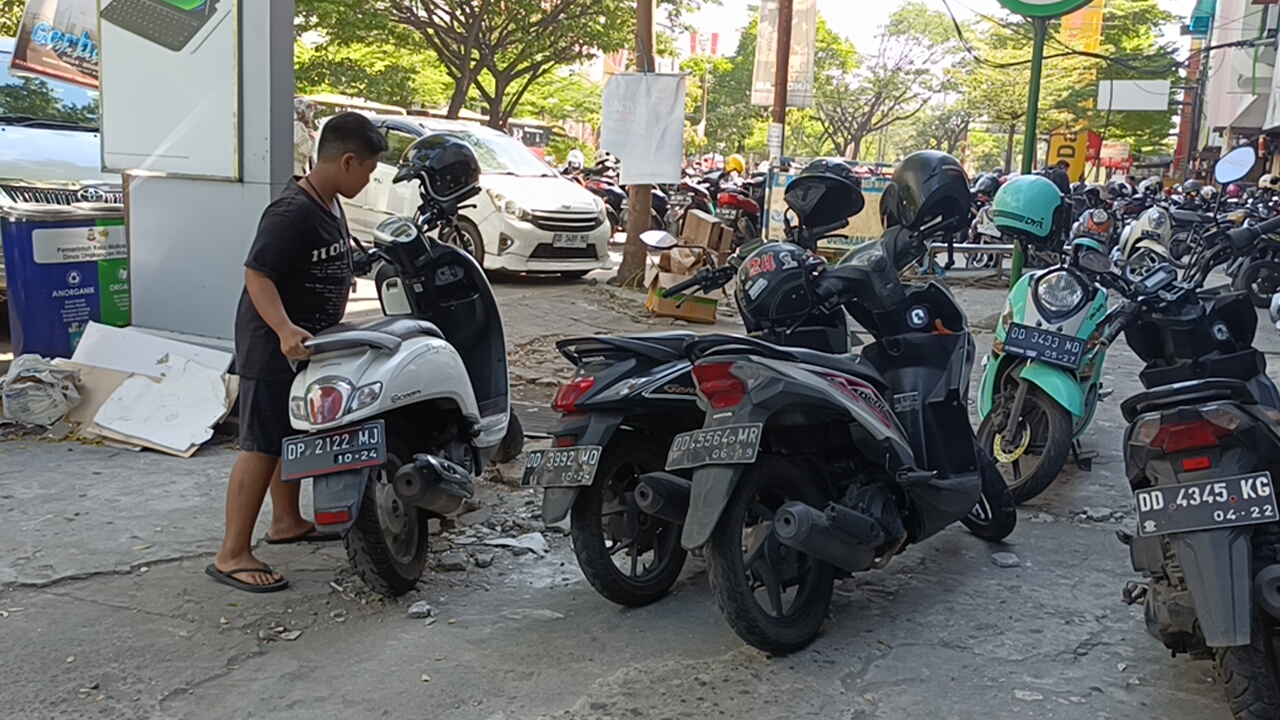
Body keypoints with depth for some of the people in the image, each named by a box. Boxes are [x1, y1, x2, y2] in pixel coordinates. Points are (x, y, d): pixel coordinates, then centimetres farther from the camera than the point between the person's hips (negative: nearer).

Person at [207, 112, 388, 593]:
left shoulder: (330, 206, 8)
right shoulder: (292, 212, -23)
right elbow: (257, 274, -28)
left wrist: (331, 330, 24)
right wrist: (285, 329, -39)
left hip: (308, 344, 10)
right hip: (272, 349, -10)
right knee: (262, 447, -8)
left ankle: (286, 521, 38)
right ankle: (232, 556, -2)